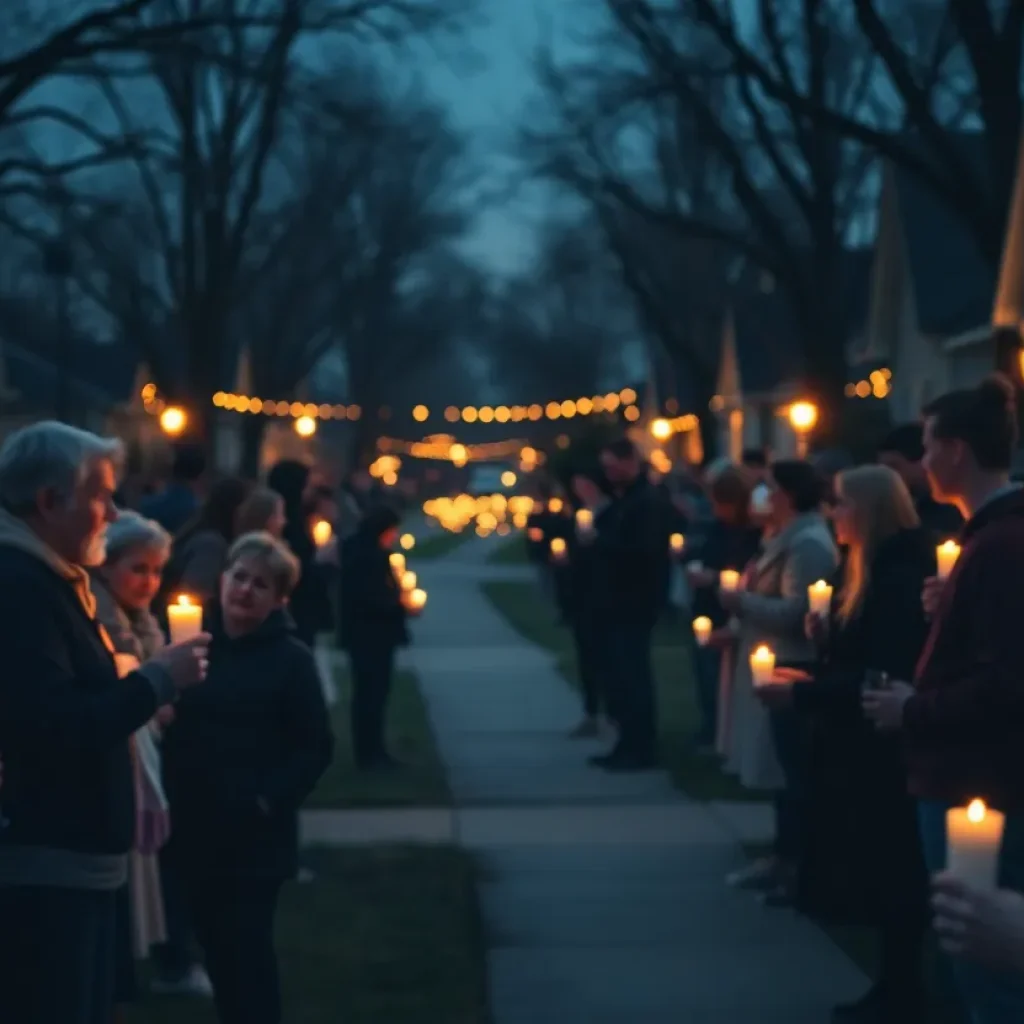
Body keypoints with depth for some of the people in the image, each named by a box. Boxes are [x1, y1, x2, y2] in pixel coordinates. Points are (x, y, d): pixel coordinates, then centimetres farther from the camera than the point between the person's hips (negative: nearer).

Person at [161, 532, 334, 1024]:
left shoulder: (291, 659, -7)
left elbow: (315, 747, -9)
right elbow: (174, 730, 9)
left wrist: (269, 801, -16)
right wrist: (172, 795, 0)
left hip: (255, 832, -5)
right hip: (196, 827, 5)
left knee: (248, 949, -3)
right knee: (216, 947, 12)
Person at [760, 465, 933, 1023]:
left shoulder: (899, 578, -19)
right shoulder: (865, 570, 12)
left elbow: (886, 676, -23)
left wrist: (802, 694, -20)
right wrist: (827, 638, 1)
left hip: (884, 750, -10)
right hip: (859, 746, 10)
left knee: (889, 876, -1)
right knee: (877, 875, 14)